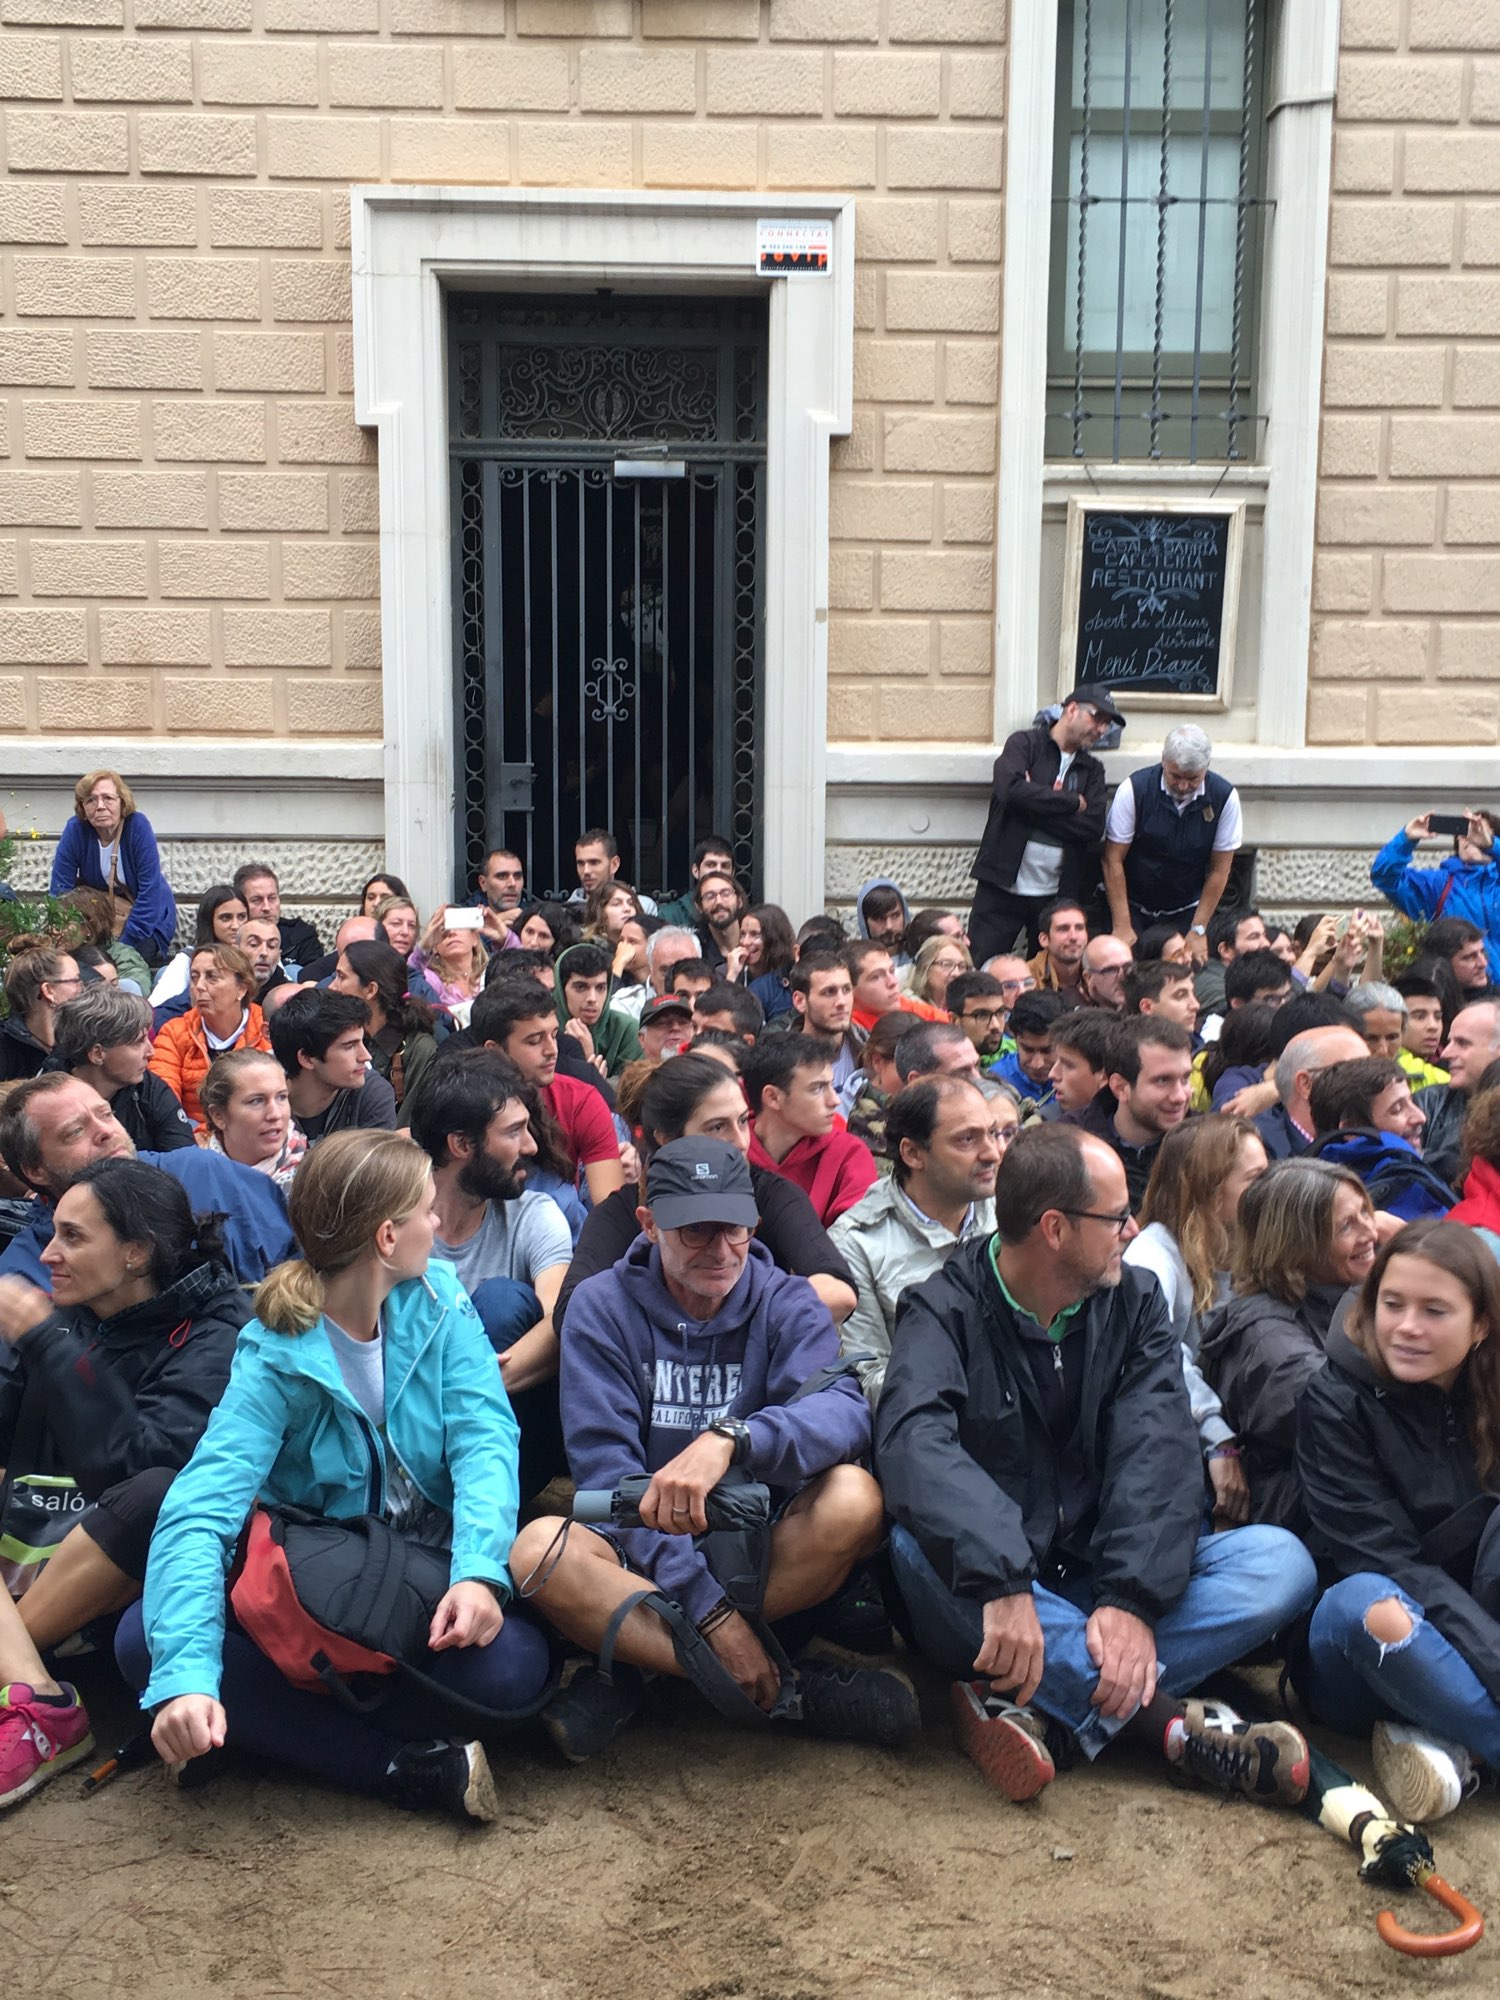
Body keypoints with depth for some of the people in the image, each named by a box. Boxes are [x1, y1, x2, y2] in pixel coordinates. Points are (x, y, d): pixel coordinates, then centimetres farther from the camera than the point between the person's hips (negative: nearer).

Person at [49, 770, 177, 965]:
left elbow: (149, 892, -23)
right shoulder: (75, 829, -16)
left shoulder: (138, 826, -23)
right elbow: (61, 889, -13)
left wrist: (126, 944, -25)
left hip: (148, 917, -3)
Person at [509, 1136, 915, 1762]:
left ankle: (631, 1674, -20)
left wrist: (729, 1439, -43)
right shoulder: (603, 1306, -4)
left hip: (770, 1554, 1)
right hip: (645, 1554, -1)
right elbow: (605, 1469, -13)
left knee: (855, 1498, -29)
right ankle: (786, 1690, -25)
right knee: (540, 1548, -31)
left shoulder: (786, 1304, -1)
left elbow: (842, 1411, -21)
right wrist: (709, 1607, -24)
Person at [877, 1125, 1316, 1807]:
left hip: (1101, 1579, 4)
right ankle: (1163, 1715, -28)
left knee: (1280, 1561, -19)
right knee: (920, 1548, -35)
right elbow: (915, 1444, -28)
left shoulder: (1134, 1303, 5)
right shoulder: (946, 1309, -8)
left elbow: (1158, 1453, -9)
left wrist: (1134, 1599, -26)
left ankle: (1022, 1697, -27)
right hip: (988, 1585, -3)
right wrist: (1004, 1582, -43)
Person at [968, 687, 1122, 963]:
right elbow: (1011, 789, -20)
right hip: (1003, 887, -4)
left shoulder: (1092, 770, 13)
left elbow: (1093, 827, -3)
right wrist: (1073, 802, -11)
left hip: (1057, 895, 4)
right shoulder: (1024, 743, 1)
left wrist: (1039, 805, -12)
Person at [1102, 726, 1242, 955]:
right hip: (1134, 908, -1)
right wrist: (1122, 926, -16)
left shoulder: (1224, 797, -11)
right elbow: (1113, 860, -13)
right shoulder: (1134, 788, -15)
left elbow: (1219, 870, -5)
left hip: (1187, 912, 1)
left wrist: (1198, 930, -7)